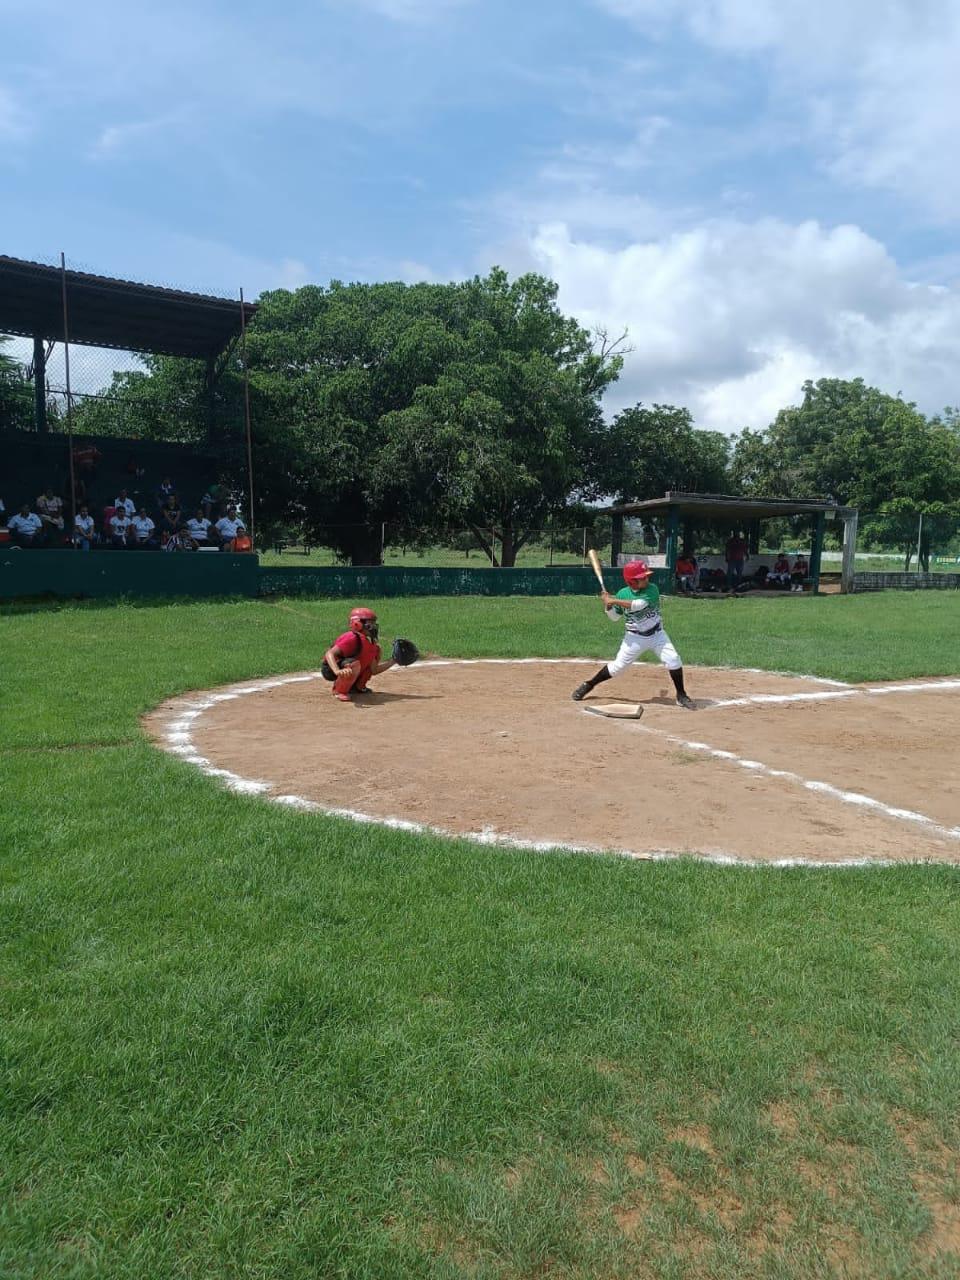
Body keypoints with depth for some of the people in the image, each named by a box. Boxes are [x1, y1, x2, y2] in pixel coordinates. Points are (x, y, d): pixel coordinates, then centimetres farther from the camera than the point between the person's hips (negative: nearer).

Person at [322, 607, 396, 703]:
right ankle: (339, 691, -12)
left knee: (376, 650, 5)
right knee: (354, 664, -39)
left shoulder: (370, 642, 2)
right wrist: (337, 671, -53)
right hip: (330, 670, -9)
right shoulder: (352, 638, -25)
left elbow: (374, 670, 3)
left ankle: (358, 686, 11)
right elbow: (329, 654, -36)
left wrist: (393, 660, -3)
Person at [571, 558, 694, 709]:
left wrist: (614, 601, -30)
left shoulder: (652, 589, -15)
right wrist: (607, 605, -17)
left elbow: (639, 604, -33)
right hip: (635, 637, 0)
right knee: (617, 666, 1)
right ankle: (588, 685, 19)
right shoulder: (623, 593, -8)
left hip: (657, 634, 0)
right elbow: (614, 617, 3)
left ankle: (681, 695, 2)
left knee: (673, 660, -16)